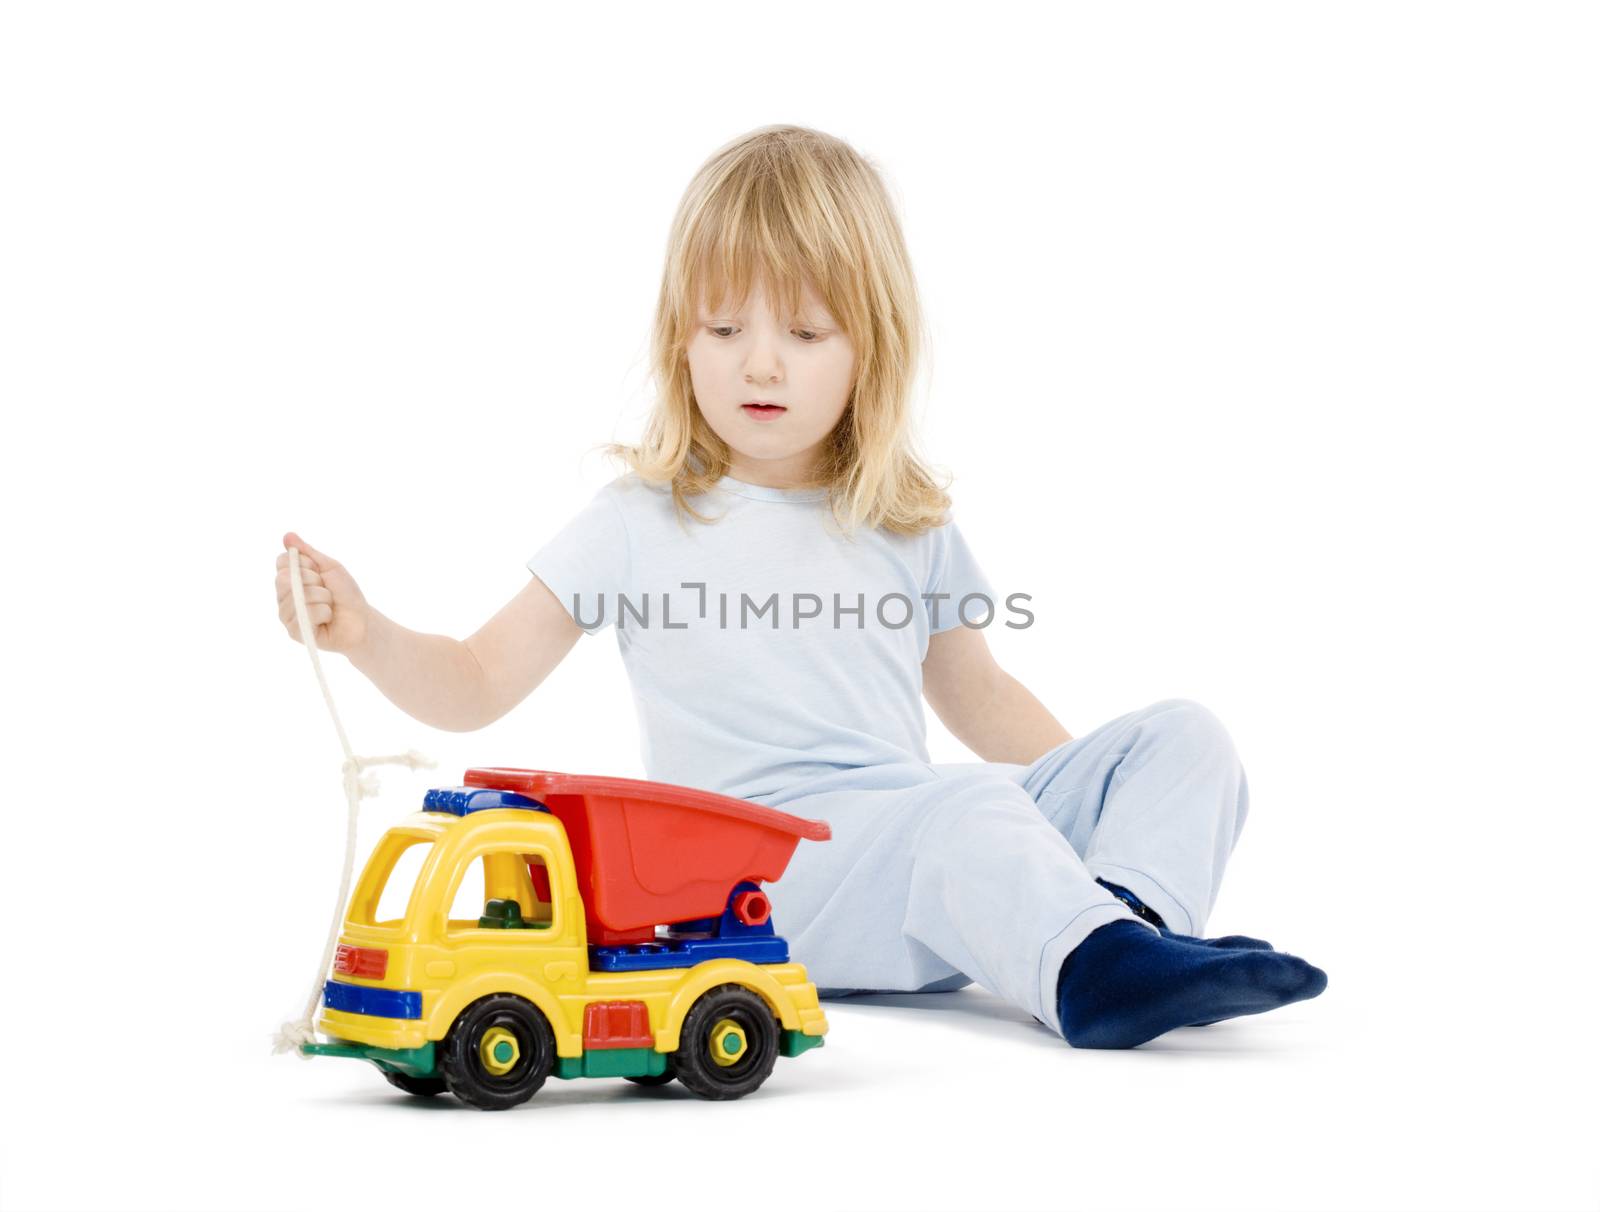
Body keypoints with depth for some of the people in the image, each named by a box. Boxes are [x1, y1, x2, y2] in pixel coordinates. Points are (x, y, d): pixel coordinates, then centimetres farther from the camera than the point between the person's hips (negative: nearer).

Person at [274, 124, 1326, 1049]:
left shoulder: (907, 520, 14)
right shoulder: (642, 524, 3)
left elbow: (975, 692, 24)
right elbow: (479, 685, 2)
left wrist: (1108, 796, 13)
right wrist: (362, 632, -17)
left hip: (904, 841, 6)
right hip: (750, 875, -5)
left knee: (1182, 736, -7)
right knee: (964, 806, -34)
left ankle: (1129, 907, -33)